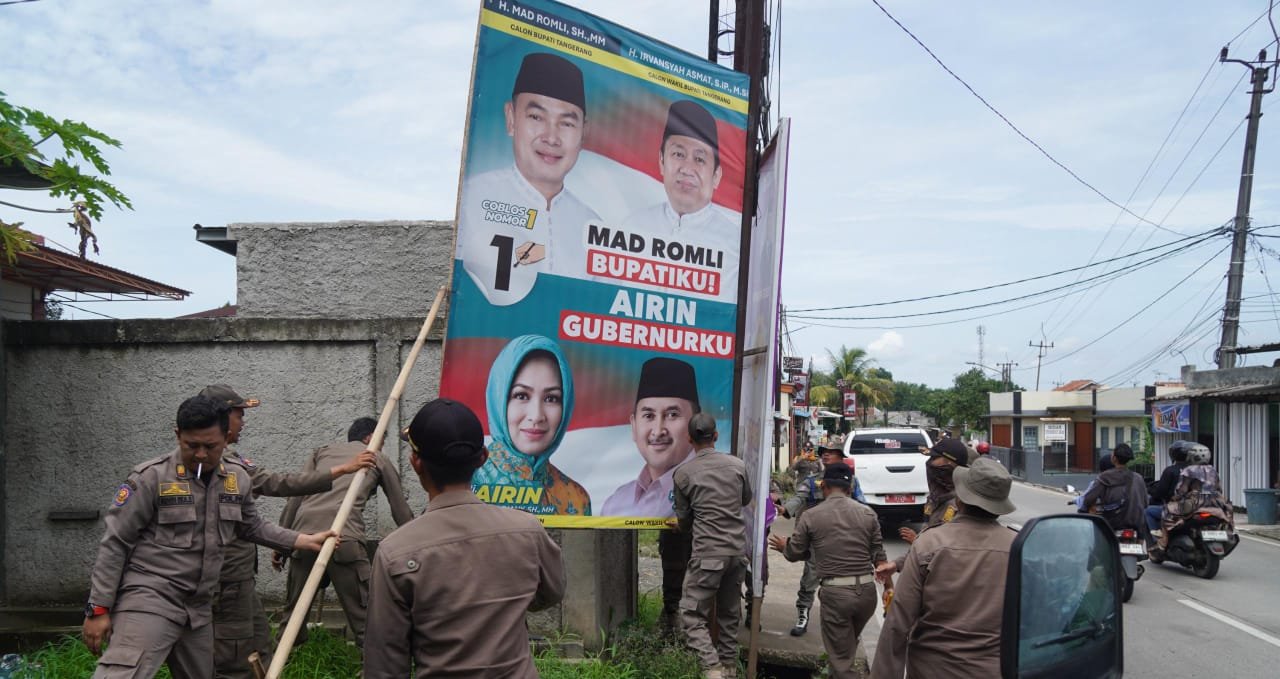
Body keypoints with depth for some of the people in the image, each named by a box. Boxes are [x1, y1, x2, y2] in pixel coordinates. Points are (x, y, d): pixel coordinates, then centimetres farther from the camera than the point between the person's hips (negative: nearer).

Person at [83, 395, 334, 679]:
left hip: (199, 608, 6)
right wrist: (98, 609, -9)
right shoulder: (151, 477, -10)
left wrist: (304, 540, 13)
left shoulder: (238, 479, 6)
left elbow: (253, 527, 21)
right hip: (148, 599, -6)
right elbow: (114, 543, -8)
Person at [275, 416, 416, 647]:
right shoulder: (379, 460, 21)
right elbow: (401, 511, 25)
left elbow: (296, 496, 17)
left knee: (294, 610, 21)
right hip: (343, 539, -4)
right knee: (365, 618, 0)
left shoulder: (323, 451, 28)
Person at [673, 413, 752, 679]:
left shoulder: (683, 473, -6)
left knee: (692, 613, 1)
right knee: (729, 612, 18)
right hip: (738, 550, 5)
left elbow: (684, 520, 5)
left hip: (708, 553, -5)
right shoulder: (737, 465, 2)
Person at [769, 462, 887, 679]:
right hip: (866, 590, 4)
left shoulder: (811, 516, -5)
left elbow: (794, 554, 6)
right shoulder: (868, 513, 2)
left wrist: (784, 546, 28)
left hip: (835, 592, -3)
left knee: (841, 656, 8)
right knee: (848, 646, 26)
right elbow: (879, 556, 6)